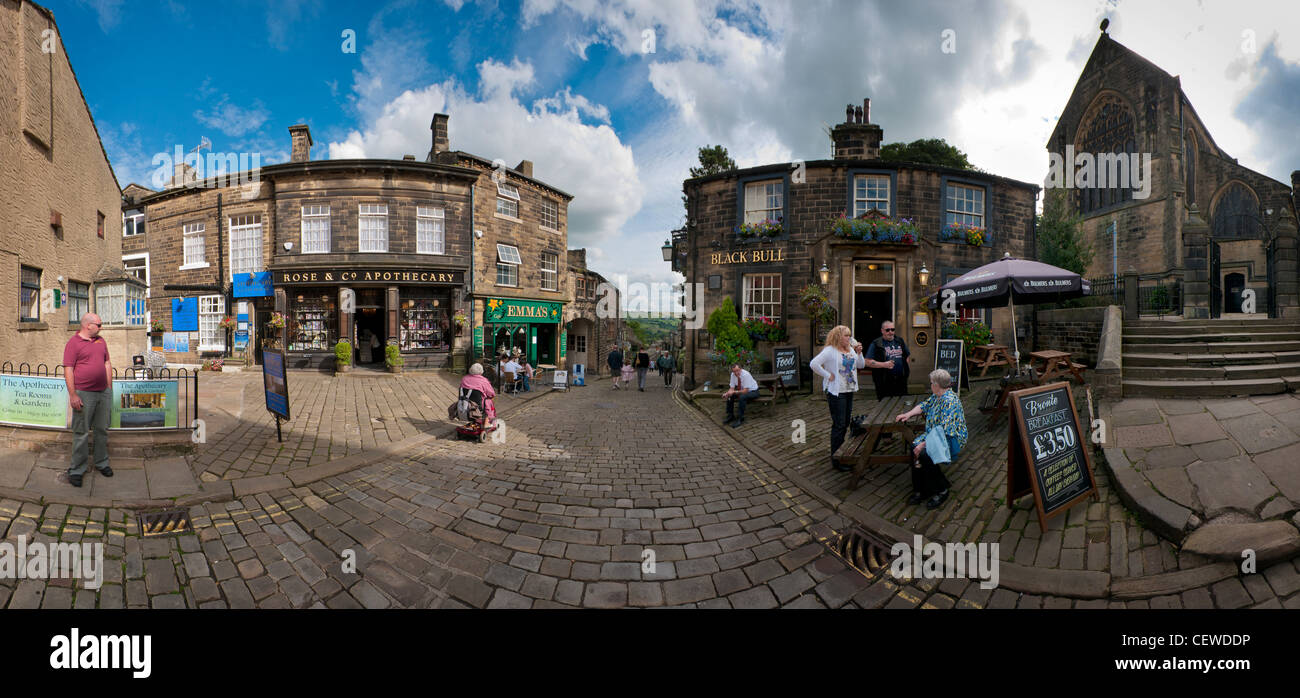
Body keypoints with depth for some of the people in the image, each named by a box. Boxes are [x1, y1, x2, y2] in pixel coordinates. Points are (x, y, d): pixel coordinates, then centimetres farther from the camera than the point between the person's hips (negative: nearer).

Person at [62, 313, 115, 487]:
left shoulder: (101, 340, 13)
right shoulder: (73, 342, -7)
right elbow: (68, 370, -10)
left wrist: (109, 387, 14)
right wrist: (72, 395, -15)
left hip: (103, 392, 6)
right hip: (84, 394, -6)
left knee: (102, 430, 13)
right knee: (81, 433, 0)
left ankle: (102, 463, 25)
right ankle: (77, 470, 9)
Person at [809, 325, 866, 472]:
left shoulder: (850, 349, 10)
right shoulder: (830, 351, -15)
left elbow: (861, 365, 14)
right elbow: (813, 364, -24)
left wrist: (859, 353, -2)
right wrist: (828, 375, -18)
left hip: (849, 391, 8)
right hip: (836, 392, -8)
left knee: (845, 424, 15)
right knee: (839, 425, -5)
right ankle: (836, 460, 3)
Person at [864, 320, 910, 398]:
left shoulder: (900, 341, 13)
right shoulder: (876, 344, -3)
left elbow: (907, 357, 23)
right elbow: (868, 362, -8)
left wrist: (908, 370, 9)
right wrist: (884, 364, -17)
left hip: (901, 381, 5)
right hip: (884, 383, -5)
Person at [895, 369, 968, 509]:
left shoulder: (950, 401, -22)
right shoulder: (936, 396, 8)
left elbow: (944, 431, -27)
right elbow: (924, 405, 28)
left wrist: (924, 443, -27)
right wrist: (909, 414, 13)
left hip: (952, 439, -8)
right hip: (934, 435, 9)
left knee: (924, 453, -30)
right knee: (915, 446, -18)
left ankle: (941, 491, -8)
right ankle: (920, 490, -12)